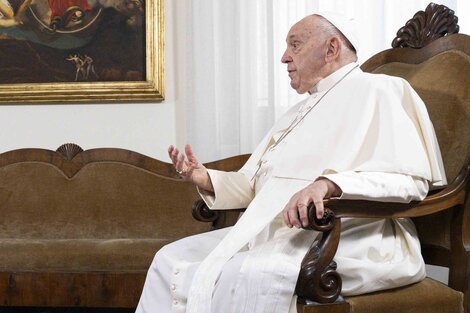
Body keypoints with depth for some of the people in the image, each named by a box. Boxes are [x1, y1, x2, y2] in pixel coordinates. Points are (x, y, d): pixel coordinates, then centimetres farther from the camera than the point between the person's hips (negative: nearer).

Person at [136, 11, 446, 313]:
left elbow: (410, 178, -17)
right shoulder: (302, 110, 26)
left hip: (344, 240, -9)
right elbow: (257, 186, 26)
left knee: (241, 276, -32)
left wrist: (329, 183, -31)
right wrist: (207, 179, 8)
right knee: (171, 260, -1)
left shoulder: (376, 90, -2)